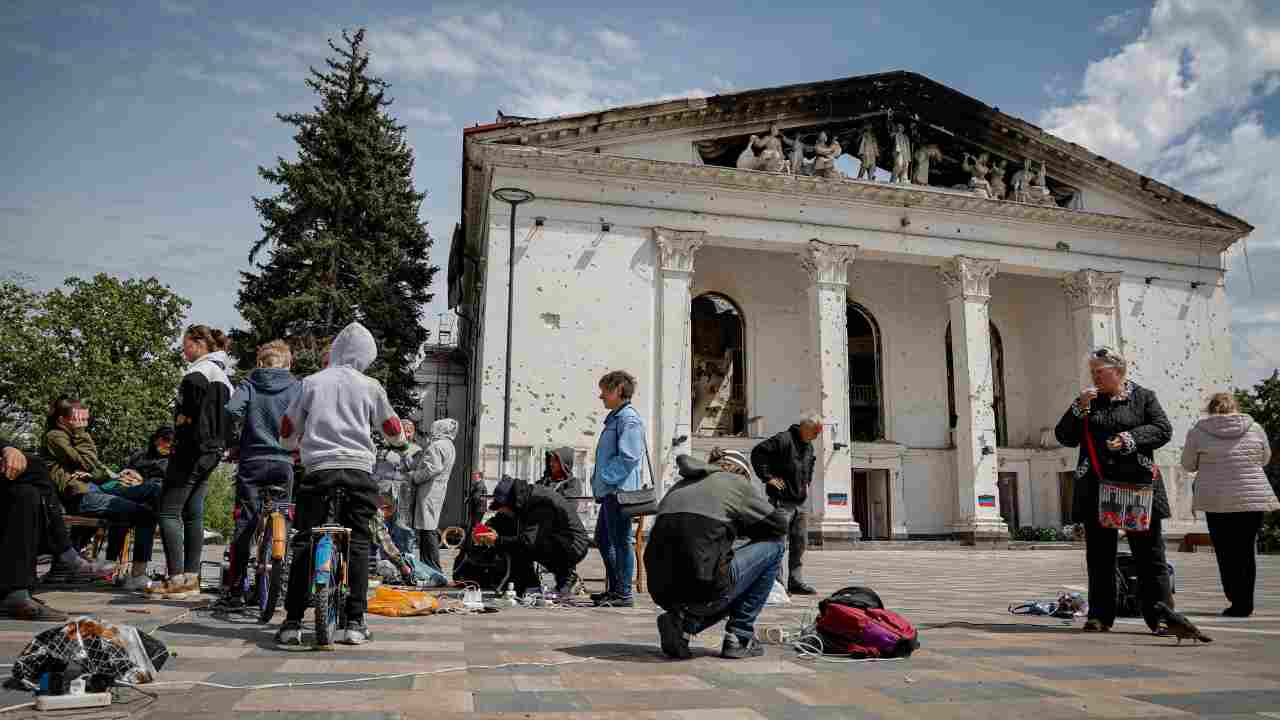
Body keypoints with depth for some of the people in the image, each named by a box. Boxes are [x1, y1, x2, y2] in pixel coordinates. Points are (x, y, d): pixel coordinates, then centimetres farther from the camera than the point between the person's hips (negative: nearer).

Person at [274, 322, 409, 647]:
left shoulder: (311, 382, 9)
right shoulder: (370, 386, 7)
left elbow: (287, 433, 15)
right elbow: (394, 432, 18)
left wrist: (300, 443, 37)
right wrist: (403, 439, 41)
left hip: (318, 470, 0)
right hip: (358, 471, 0)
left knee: (304, 543, 8)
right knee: (357, 544, 7)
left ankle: (292, 623, 5)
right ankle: (355, 623, 5)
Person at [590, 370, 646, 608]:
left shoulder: (628, 419, -13)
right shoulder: (614, 418, 19)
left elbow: (628, 457, -22)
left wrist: (604, 479, -18)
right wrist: (598, 482, 16)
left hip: (619, 490, -11)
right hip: (609, 491, 11)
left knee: (621, 542, -4)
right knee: (603, 539, 17)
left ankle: (624, 594, 3)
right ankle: (614, 588, 26)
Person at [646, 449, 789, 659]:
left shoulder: (679, 486, 24)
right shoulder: (737, 482, 8)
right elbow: (779, 524, 14)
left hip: (662, 592, 7)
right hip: (704, 586, -7)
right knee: (773, 545, 16)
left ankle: (682, 621, 8)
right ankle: (739, 636, 14)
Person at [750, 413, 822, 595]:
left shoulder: (809, 447, 16)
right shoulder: (783, 440, -13)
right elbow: (757, 452, -19)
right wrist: (768, 477, -19)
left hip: (801, 503, 9)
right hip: (783, 501, -9)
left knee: (800, 542, 10)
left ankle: (795, 581, 17)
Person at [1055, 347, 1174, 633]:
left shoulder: (1143, 397, 8)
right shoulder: (1087, 401, 13)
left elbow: (1163, 430, -2)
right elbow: (1065, 437, 6)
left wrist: (1131, 438, -15)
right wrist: (1079, 407, -6)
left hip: (1137, 484, -2)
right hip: (1096, 486, 2)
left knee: (1149, 553, 0)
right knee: (1099, 556, 6)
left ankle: (1160, 615, 7)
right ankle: (1100, 615, 13)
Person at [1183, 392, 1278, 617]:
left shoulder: (1198, 431, -4)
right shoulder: (1255, 428, 1)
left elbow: (1188, 465, 5)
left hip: (1216, 500, -2)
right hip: (1253, 498, 2)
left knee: (1225, 551, 6)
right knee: (1247, 550, 10)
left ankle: (1236, 600, 3)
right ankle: (1244, 603, 12)